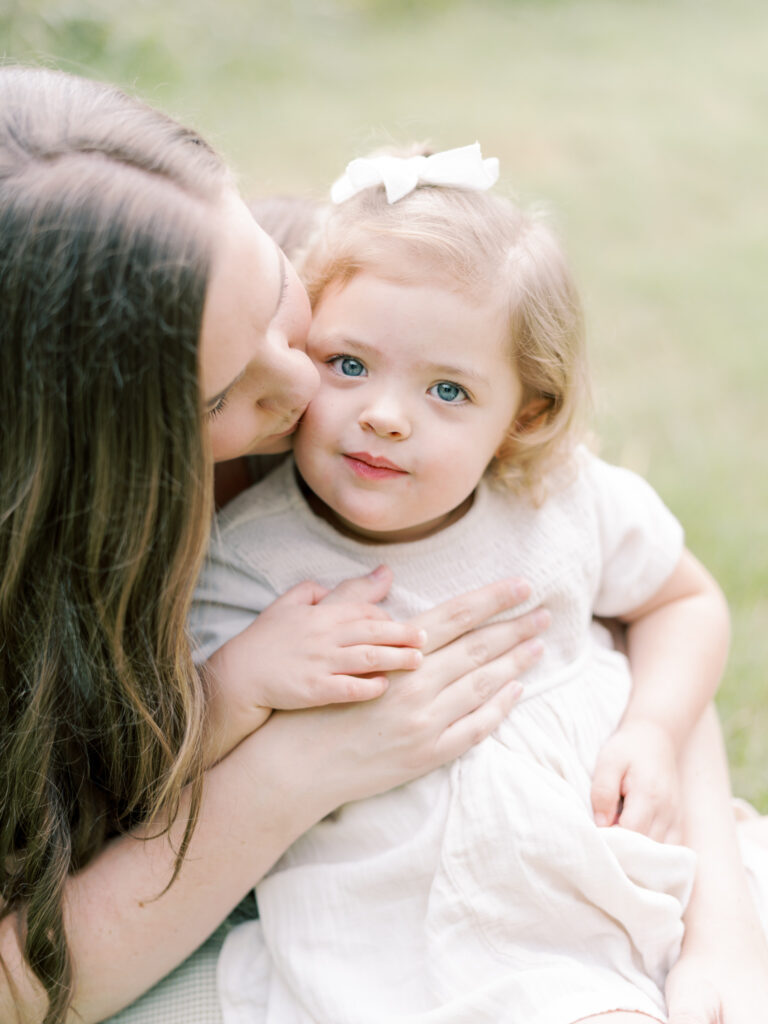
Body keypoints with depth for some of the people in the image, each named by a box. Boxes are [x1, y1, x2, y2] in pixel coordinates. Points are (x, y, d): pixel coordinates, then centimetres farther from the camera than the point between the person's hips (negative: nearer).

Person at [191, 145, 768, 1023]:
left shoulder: (572, 505, 1)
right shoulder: (247, 555, -6)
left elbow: (687, 600, 20)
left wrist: (654, 733, 2)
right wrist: (237, 686, -24)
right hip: (352, 938, -1)